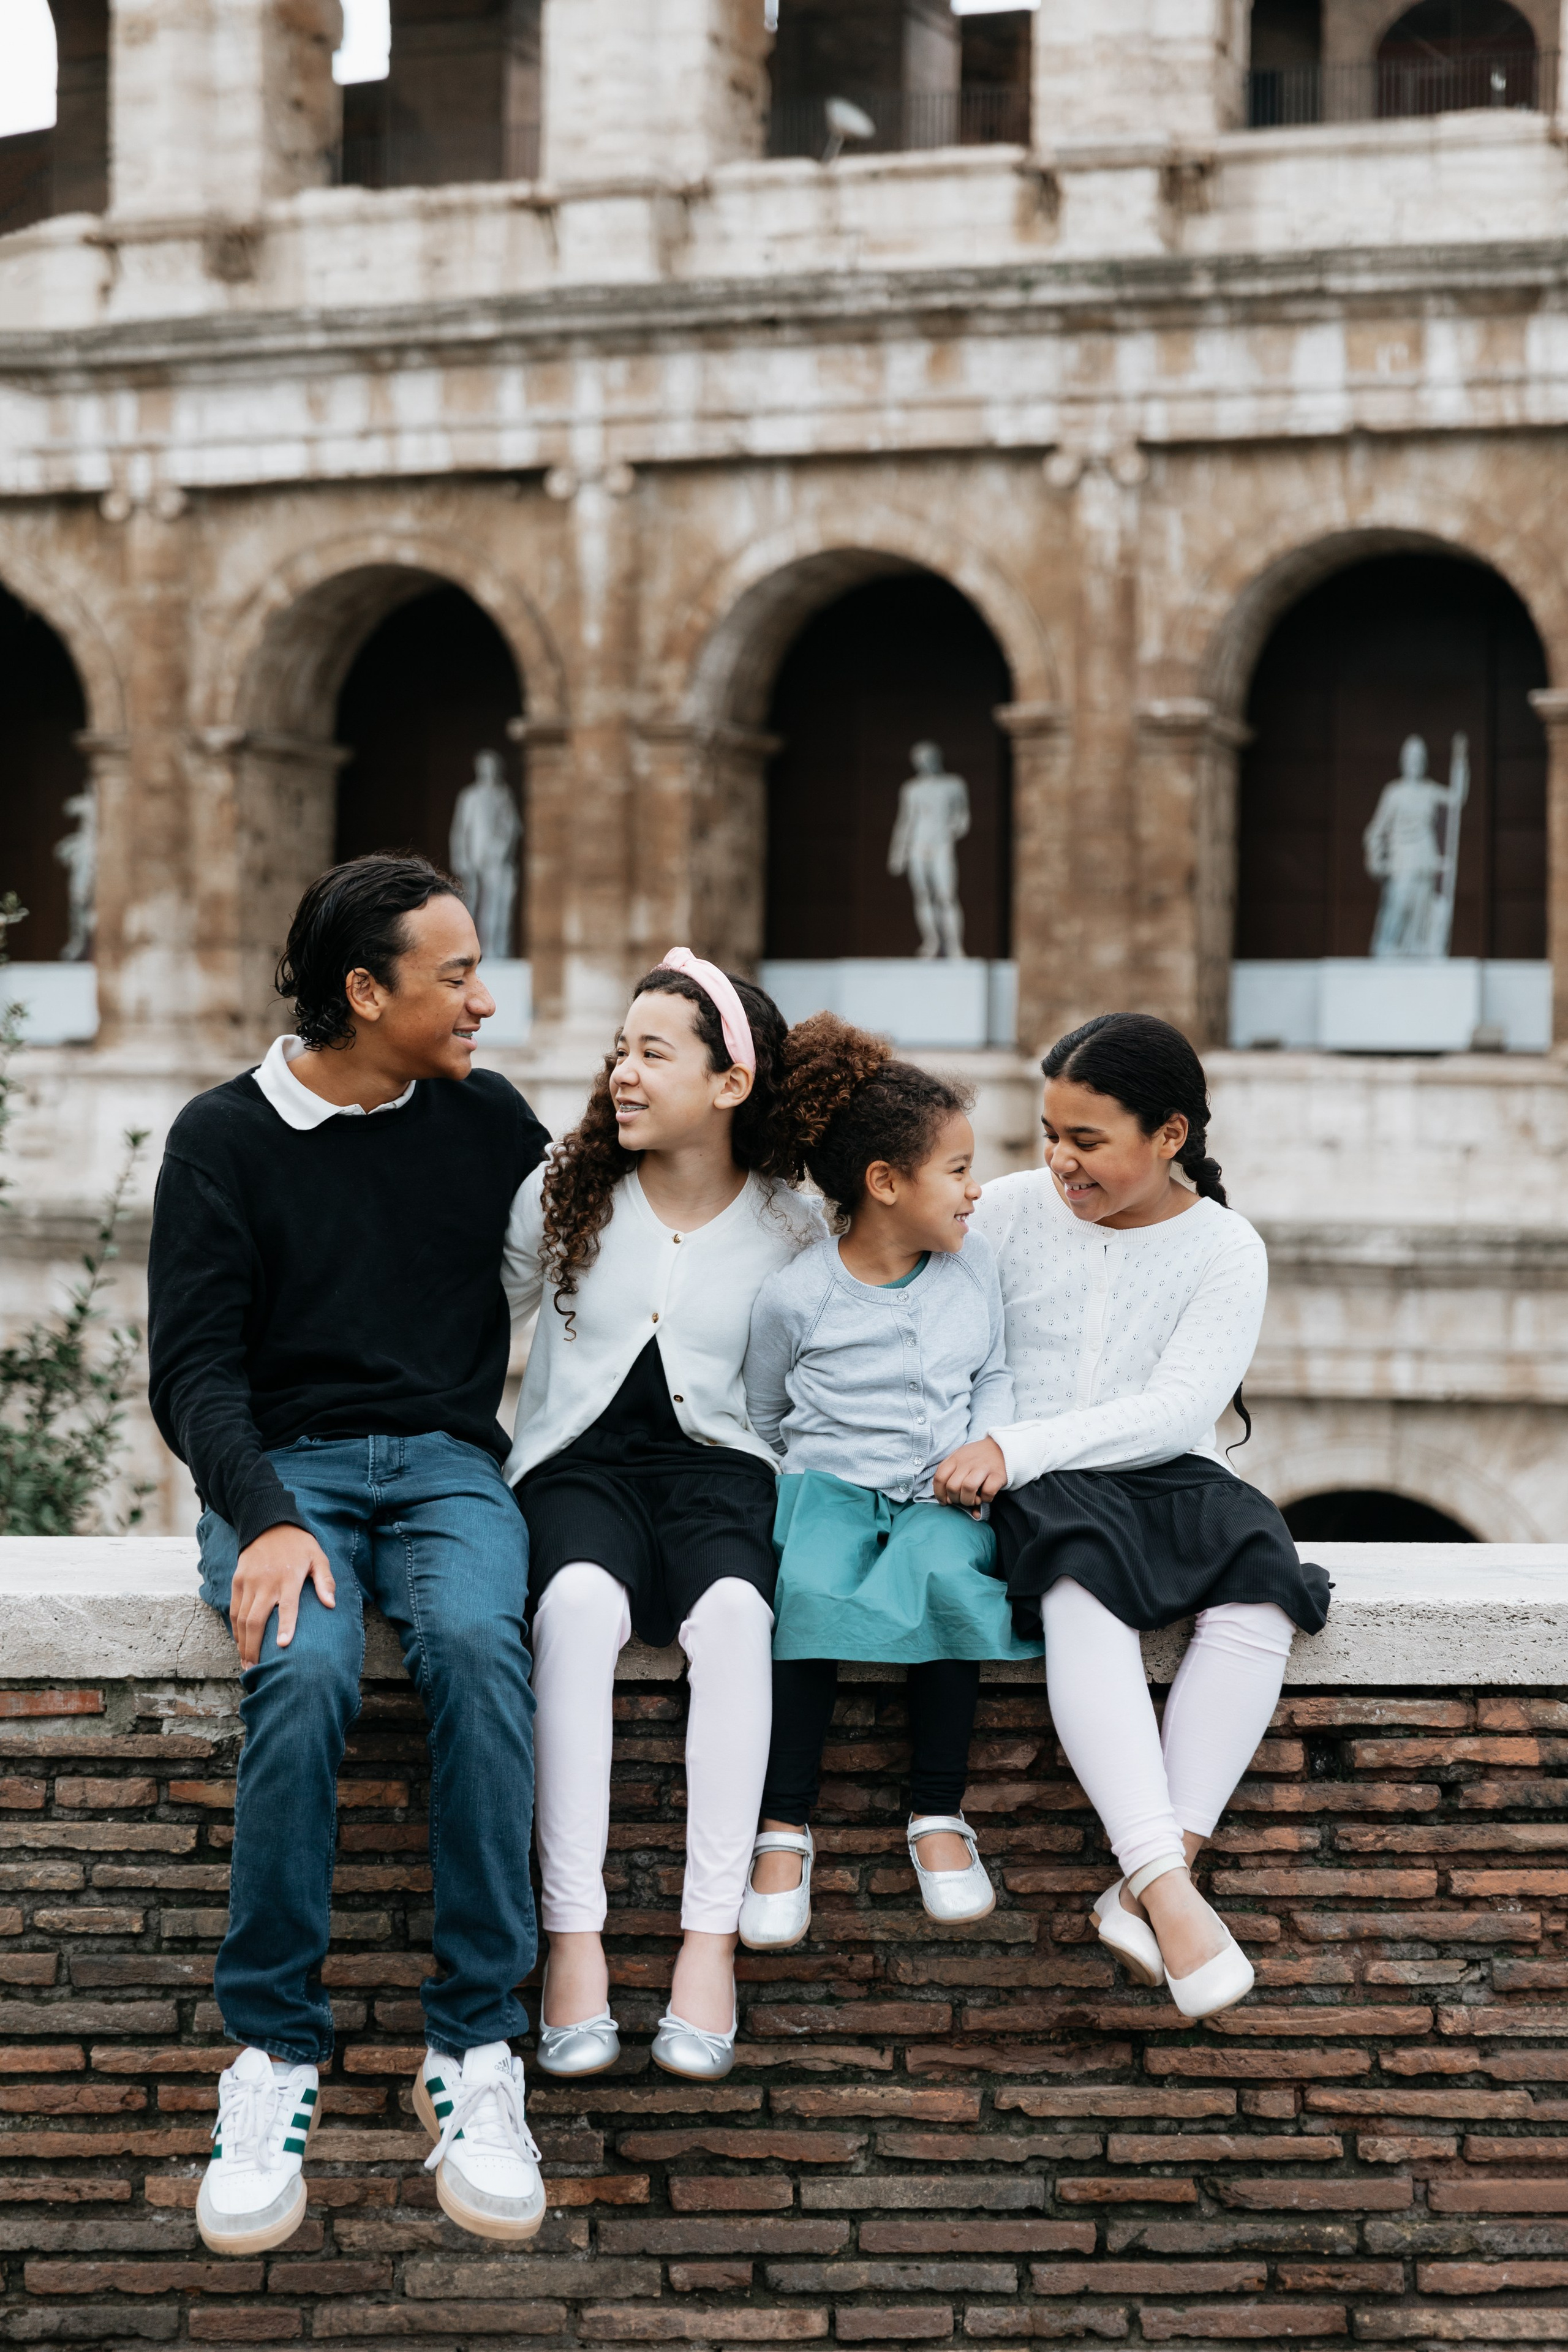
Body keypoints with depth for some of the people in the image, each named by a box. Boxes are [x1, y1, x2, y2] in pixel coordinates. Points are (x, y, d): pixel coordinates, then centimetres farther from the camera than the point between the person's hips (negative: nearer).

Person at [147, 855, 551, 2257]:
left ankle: (474, 2051, -30)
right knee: (305, 1665, -35)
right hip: (284, 1464, -1)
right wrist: (266, 1519, -19)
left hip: (448, 1460, 2)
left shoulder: (489, 1121, 11)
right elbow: (196, 1367, -3)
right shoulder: (226, 1139, 2)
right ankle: (275, 2054, -25)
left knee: (475, 1641, -34)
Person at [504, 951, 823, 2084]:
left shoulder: (795, 1229, 5)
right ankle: (574, 1936, -35)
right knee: (582, 1601, -35)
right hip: (580, 1455, 0)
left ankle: (713, 1937, -33)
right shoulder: (563, 1194, 7)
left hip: (719, 1461, 0)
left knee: (732, 1611, -36)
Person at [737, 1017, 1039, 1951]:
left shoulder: (973, 1264, 7)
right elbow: (761, 1417, 11)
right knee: (810, 1584, -35)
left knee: (946, 1575, -33)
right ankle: (785, 1828, -25)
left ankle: (939, 1816, -19)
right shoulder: (796, 1295, -3)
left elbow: (994, 1375, 17)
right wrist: (808, 1477, -2)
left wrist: (989, 1452, -1)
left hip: (942, 1493, 2)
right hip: (829, 1482, -2)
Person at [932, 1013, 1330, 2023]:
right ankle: (1168, 1890, -46)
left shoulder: (1226, 1248, 1)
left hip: (1168, 1477, 1)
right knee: (1084, 1583, -37)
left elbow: (1176, 1411, -10)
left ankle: (1145, 1888, -33)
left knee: (1261, 1592, -32)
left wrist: (1019, 1446, -20)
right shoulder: (1010, 1211, 6)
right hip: (1033, 1490, -1)